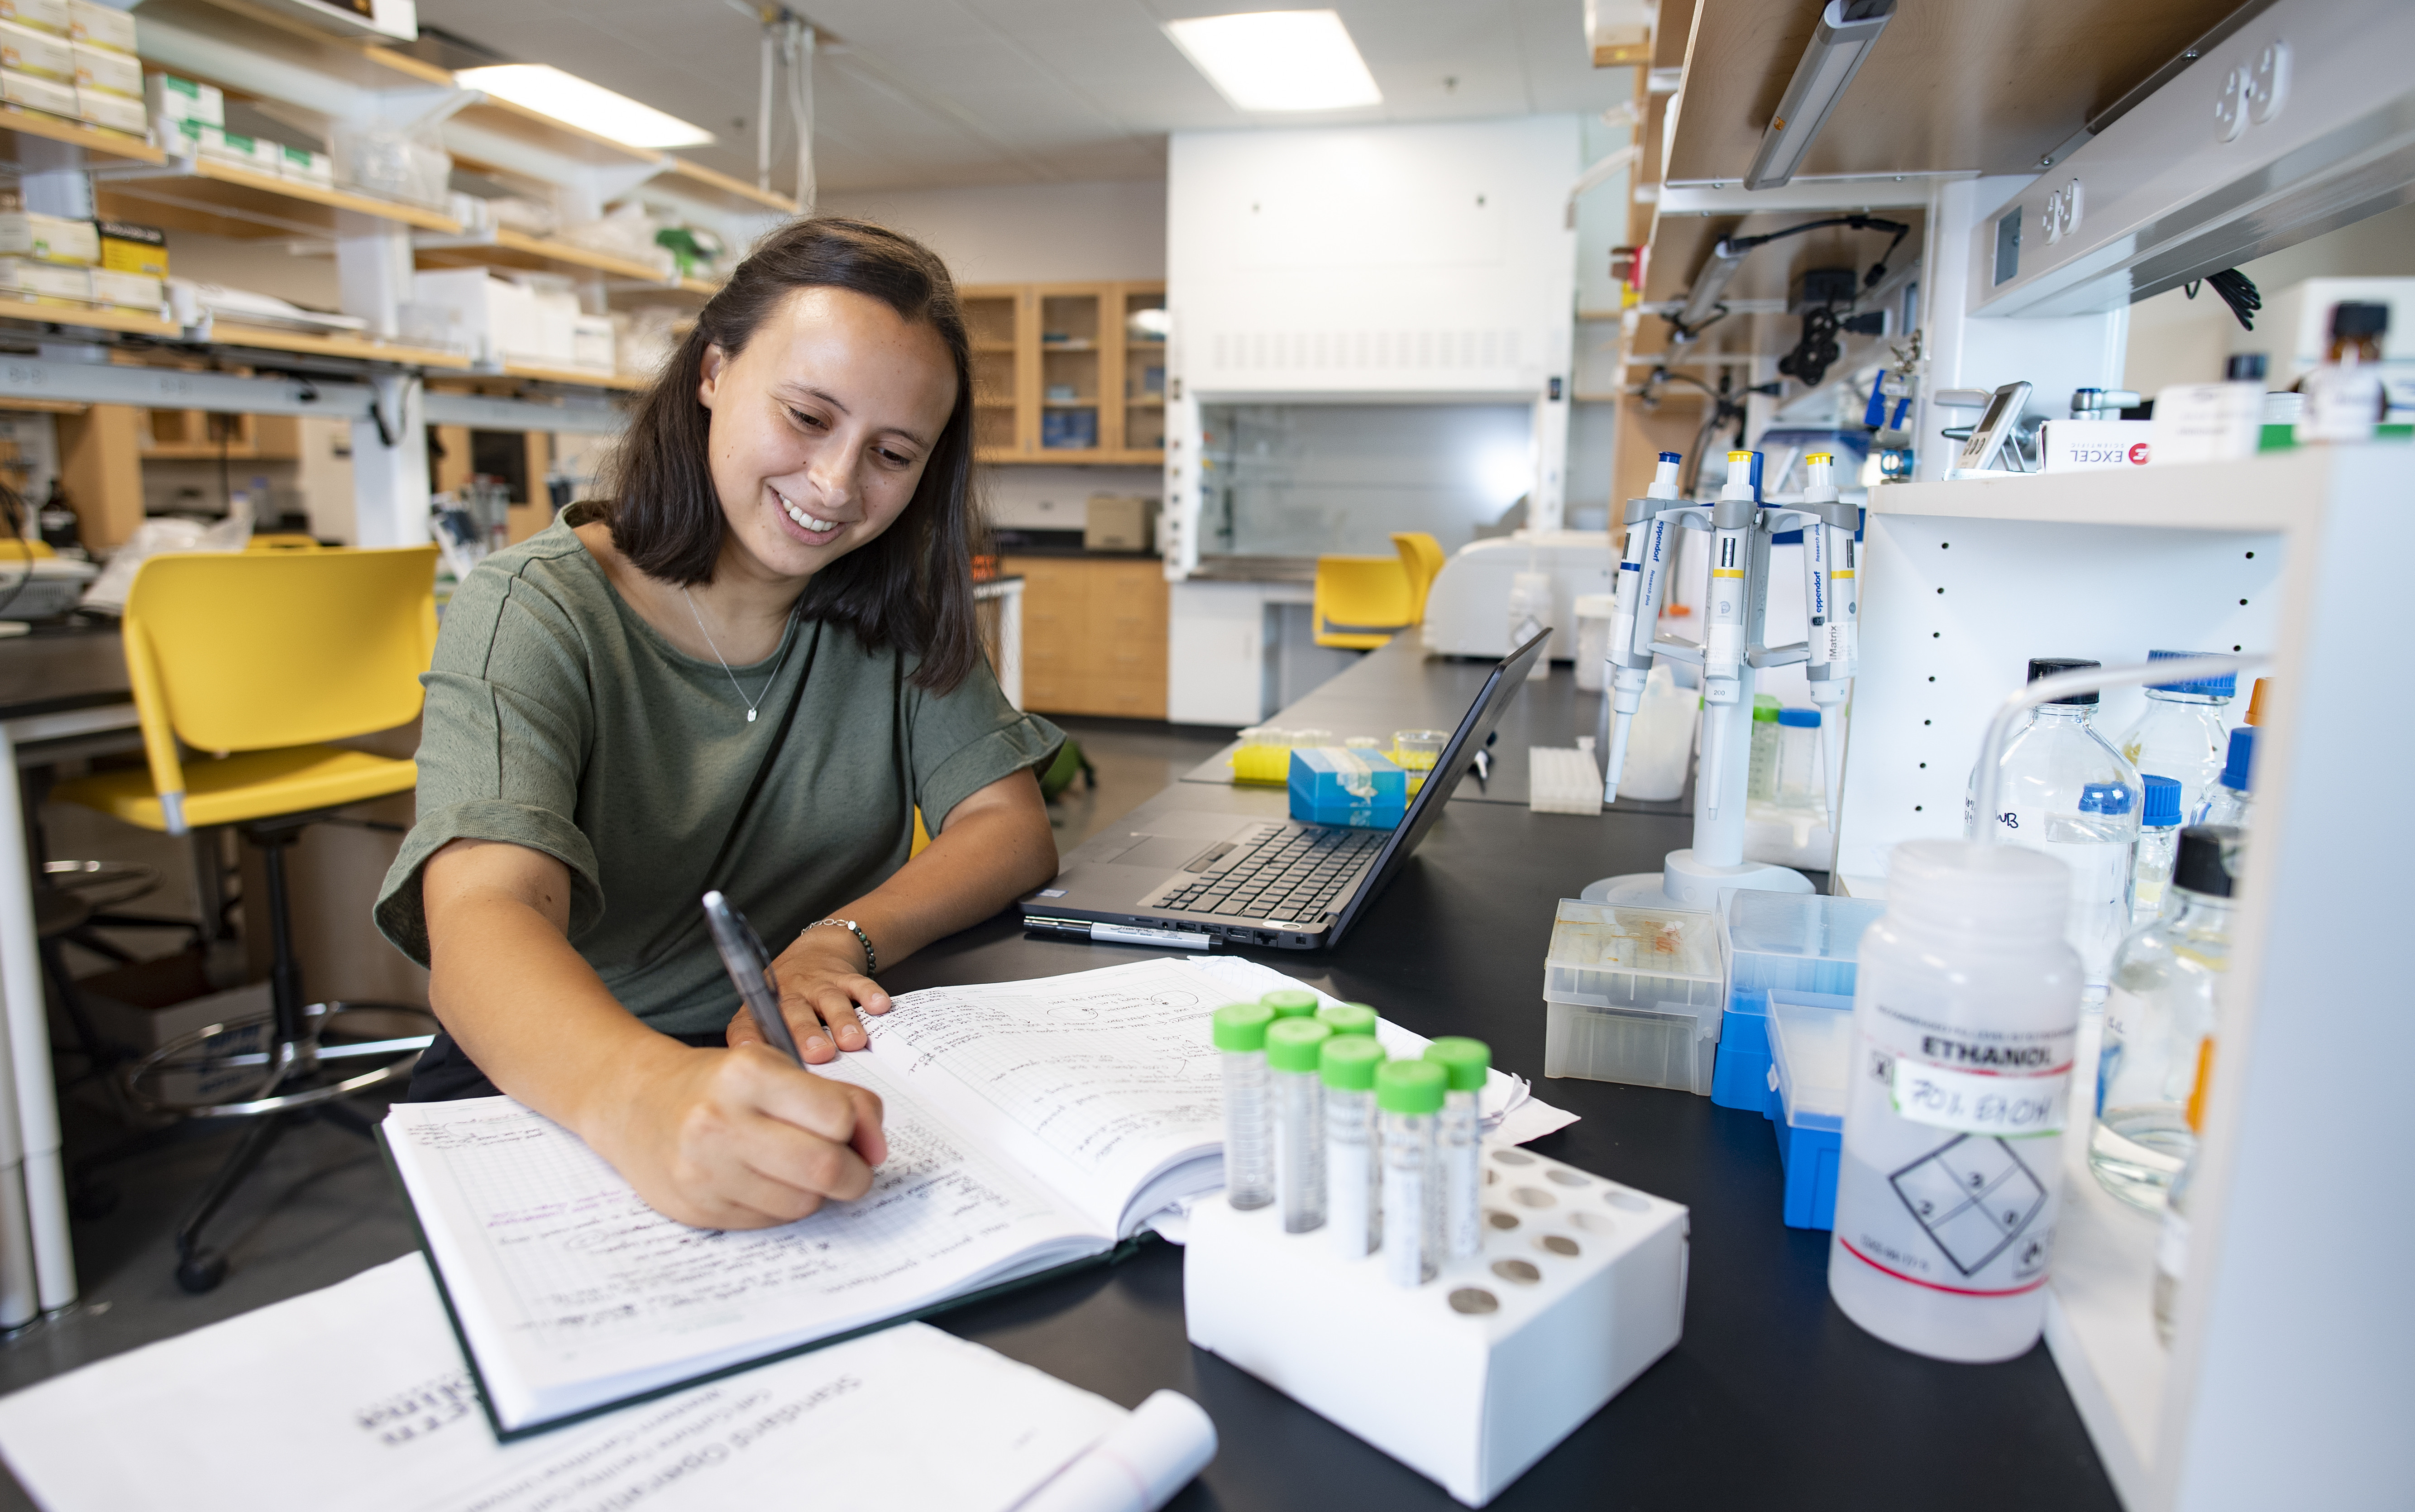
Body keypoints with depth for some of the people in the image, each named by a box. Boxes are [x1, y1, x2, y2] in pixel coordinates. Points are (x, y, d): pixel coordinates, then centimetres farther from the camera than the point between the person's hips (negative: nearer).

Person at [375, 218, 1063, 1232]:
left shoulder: (898, 611, 2)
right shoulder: (530, 618, -11)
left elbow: (1011, 830, -3)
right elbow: (483, 926, -25)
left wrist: (838, 943, -22)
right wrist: (640, 1097, -47)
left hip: (830, 1083, 3)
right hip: (553, 1102, -2)